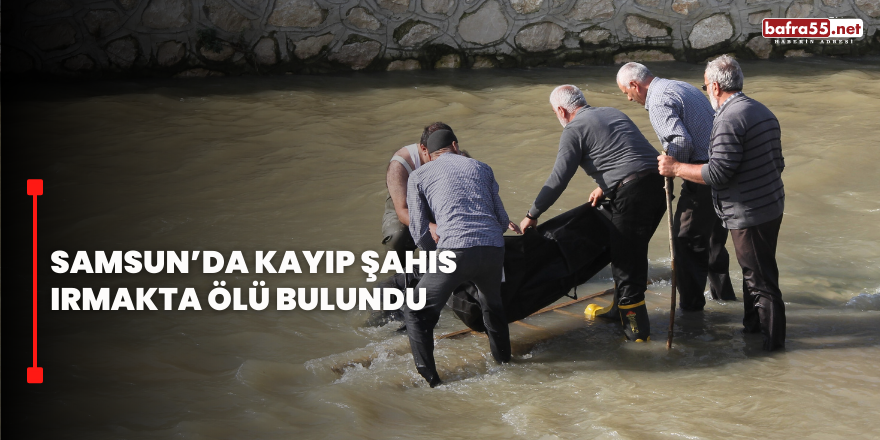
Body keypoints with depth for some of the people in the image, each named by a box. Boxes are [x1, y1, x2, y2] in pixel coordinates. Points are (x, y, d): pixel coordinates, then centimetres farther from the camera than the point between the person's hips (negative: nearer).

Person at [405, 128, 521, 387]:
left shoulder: (418, 176, 17)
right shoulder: (481, 168, 25)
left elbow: (420, 232, 13)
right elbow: (503, 220, 22)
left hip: (455, 251, -4)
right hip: (494, 249, 4)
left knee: (417, 314, 10)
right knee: (493, 306, 33)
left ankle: (430, 380, 0)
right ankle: (503, 361, 41)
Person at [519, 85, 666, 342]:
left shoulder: (574, 130, -1)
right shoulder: (612, 113, 24)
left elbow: (558, 180, -4)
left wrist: (533, 214, 3)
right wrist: (605, 188, 40)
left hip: (632, 194, -9)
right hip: (659, 183, 9)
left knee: (625, 259, 1)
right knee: (632, 252, 23)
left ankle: (636, 329, 6)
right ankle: (621, 310, 36)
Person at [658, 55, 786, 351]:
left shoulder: (729, 119, -21)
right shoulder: (763, 112, 11)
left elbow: (718, 174, -24)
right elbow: (777, 163, 17)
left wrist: (676, 168, -14)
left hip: (749, 215, -10)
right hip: (771, 206, 10)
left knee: (760, 278, 1)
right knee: (754, 271, 23)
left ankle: (772, 340, 11)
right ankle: (753, 324, 37)